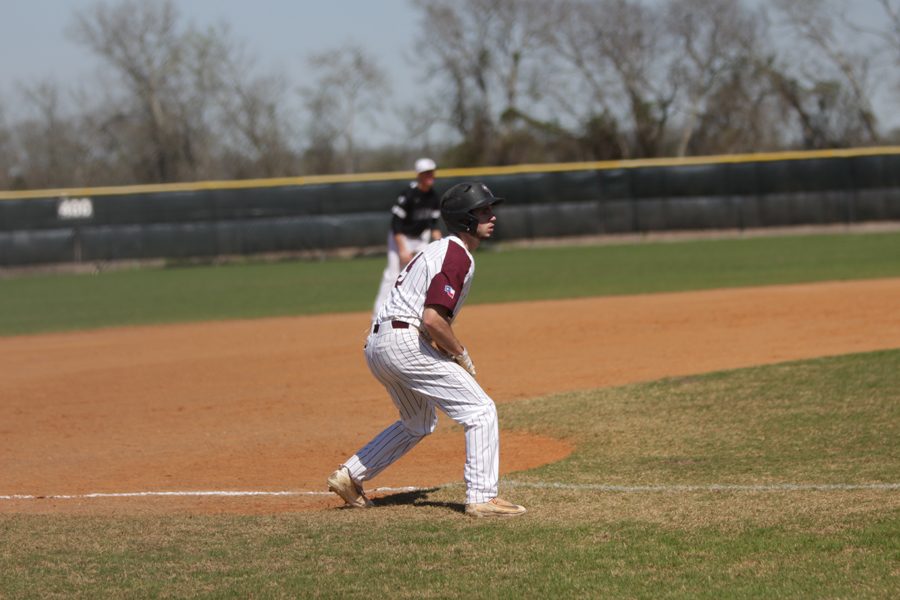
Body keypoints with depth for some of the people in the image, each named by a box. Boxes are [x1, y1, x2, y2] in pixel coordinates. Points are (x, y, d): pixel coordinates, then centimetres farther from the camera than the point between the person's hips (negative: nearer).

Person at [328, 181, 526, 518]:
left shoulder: (439, 249, 19)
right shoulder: (457, 257, -13)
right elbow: (433, 319, -23)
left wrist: (449, 351, 14)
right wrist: (462, 356, -8)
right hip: (406, 342, -10)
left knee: (419, 423, 28)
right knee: (480, 411, -8)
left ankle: (349, 476, 28)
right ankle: (481, 498, -14)